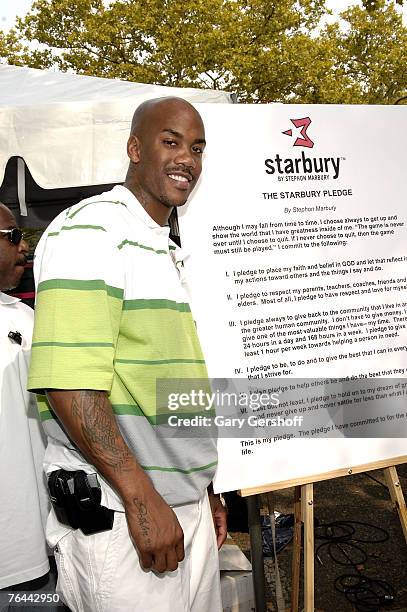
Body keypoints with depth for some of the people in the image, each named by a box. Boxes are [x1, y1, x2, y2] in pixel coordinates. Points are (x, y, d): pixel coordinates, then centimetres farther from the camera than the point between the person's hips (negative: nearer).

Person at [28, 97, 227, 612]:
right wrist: (141, 497, -19)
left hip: (184, 508, 8)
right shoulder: (91, 229, -11)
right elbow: (68, 382, -22)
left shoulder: (168, 252, 16)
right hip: (118, 516, -8)